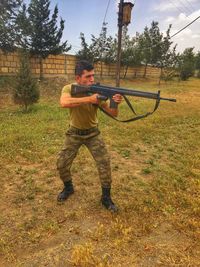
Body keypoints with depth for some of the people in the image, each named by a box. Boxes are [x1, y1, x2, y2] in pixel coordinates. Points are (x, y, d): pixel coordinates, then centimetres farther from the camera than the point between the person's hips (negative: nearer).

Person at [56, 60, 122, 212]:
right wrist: (89, 99, -47)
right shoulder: (69, 89, -18)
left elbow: (113, 114, -18)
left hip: (93, 133, 0)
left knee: (105, 162, -9)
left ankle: (106, 197, 10)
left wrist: (116, 104, -41)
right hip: (74, 133, 0)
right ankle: (68, 188, 30)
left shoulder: (97, 92, -16)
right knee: (62, 164, 0)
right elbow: (64, 103, -42)